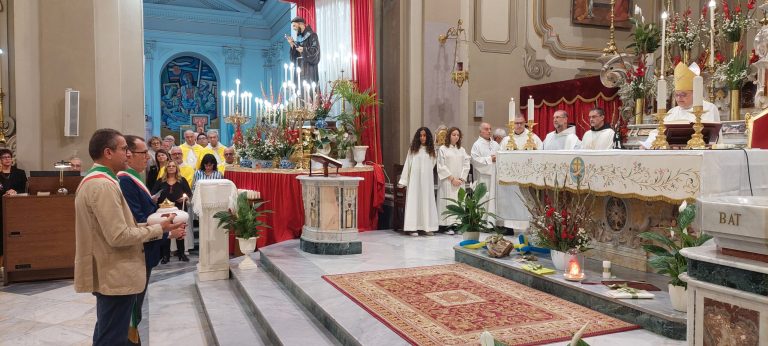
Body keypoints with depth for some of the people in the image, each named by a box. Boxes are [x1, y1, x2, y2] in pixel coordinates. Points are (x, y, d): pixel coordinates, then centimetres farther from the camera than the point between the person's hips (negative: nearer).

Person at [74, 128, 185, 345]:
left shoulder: (93, 180, 13)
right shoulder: (103, 185, -21)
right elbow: (119, 236, -25)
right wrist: (159, 230, -15)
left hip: (109, 274, 11)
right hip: (115, 277, -11)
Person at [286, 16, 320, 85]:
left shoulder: (311, 35, -1)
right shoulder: (299, 38, 20)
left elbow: (316, 49, -11)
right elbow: (295, 55, 19)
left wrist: (304, 50, -23)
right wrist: (292, 45, 3)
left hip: (309, 68, -6)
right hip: (300, 68, 7)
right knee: (300, 87, -2)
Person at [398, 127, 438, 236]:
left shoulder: (431, 150, 7)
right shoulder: (413, 149, 3)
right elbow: (407, 164, 2)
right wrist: (403, 180, -1)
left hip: (427, 179, 2)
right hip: (414, 179, -2)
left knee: (427, 201, 3)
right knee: (414, 202, -2)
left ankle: (428, 227, 8)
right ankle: (413, 228, -2)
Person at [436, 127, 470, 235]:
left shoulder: (462, 150, 13)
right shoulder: (442, 149, 0)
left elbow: (466, 165, 8)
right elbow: (441, 167, -5)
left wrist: (461, 179, -5)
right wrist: (452, 178, -10)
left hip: (460, 181, 4)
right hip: (447, 181, -4)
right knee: (449, 201, -7)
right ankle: (448, 226, -7)